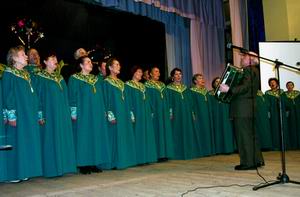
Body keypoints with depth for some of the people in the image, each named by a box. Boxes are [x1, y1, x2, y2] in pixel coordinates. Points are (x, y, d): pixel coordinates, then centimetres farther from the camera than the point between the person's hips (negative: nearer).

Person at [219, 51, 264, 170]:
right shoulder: (255, 71, 20)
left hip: (242, 109, -10)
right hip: (250, 107, 10)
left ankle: (248, 162, -1)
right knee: (251, 134, 15)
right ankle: (257, 160, 23)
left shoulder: (248, 70, -11)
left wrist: (229, 89, -29)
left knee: (244, 135, -5)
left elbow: (245, 87, -23)